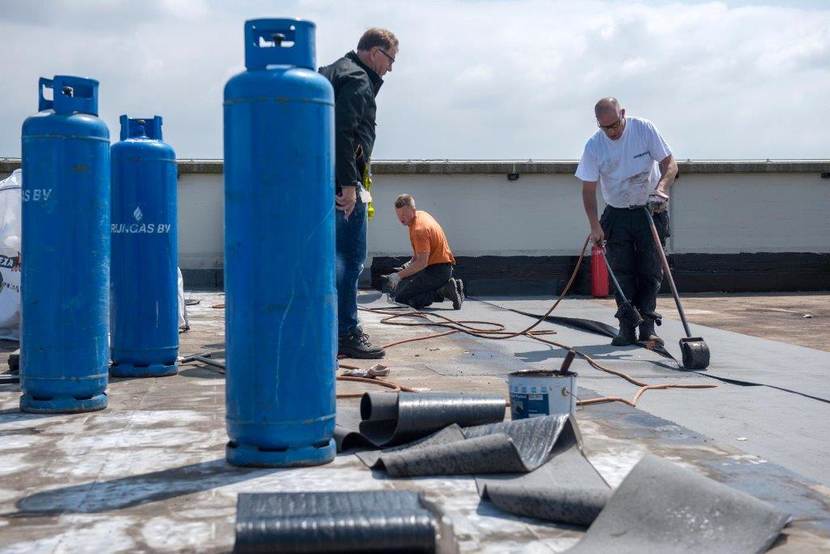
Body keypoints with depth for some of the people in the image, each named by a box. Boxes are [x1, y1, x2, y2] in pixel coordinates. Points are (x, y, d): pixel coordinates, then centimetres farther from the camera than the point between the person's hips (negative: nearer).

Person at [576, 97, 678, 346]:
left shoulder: (644, 129, -12)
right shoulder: (594, 146, -10)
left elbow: (670, 164, -9)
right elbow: (588, 189, -7)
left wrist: (660, 188, -28)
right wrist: (595, 226, -15)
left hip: (651, 211, -1)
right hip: (617, 215, 1)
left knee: (651, 272, -3)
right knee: (622, 274, -1)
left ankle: (647, 328, 0)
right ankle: (626, 329, 3)